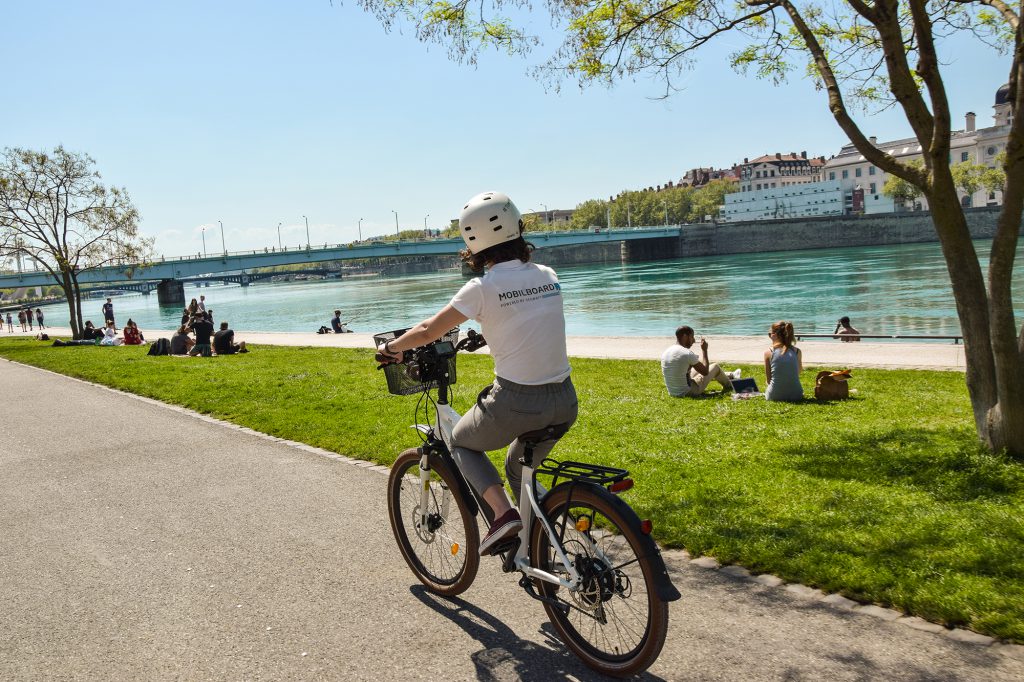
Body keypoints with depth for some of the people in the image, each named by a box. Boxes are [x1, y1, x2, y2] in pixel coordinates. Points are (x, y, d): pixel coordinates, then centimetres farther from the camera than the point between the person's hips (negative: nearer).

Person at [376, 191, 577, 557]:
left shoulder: (483, 288, -10)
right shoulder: (548, 276, 6)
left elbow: (428, 331, -4)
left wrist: (392, 347, 15)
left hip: (517, 403, -6)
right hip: (564, 402, 6)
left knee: (461, 443, 24)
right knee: (518, 468, 31)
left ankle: (503, 512, 3)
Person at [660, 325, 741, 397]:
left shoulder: (665, 352, -1)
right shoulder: (687, 353, -22)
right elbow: (705, 371, -10)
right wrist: (704, 350, -3)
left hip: (672, 393, 7)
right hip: (689, 392, -7)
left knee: (698, 368, 31)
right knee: (715, 367, 11)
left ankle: (730, 375, 53)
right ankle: (729, 385, 43)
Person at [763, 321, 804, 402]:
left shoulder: (768, 352, -6)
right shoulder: (797, 351, -2)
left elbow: (768, 380, 0)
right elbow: (799, 371, 14)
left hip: (774, 396, -2)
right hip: (796, 396, 2)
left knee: (767, 390, 34)